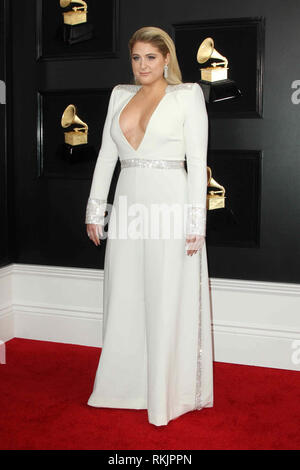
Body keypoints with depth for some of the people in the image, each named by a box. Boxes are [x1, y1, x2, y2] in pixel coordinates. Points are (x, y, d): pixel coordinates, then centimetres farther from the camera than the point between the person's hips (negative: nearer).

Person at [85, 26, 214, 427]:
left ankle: (169, 393, 18)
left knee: (168, 302, 2)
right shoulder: (120, 94, 13)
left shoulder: (187, 95, 0)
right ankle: (127, 383, 27)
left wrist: (196, 222, -12)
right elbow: (107, 153, 13)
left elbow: (197, 160, -6)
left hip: (170, 203, -5)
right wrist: (95, 209, 9)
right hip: (128, 203, 5)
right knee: (124, 299, 10)